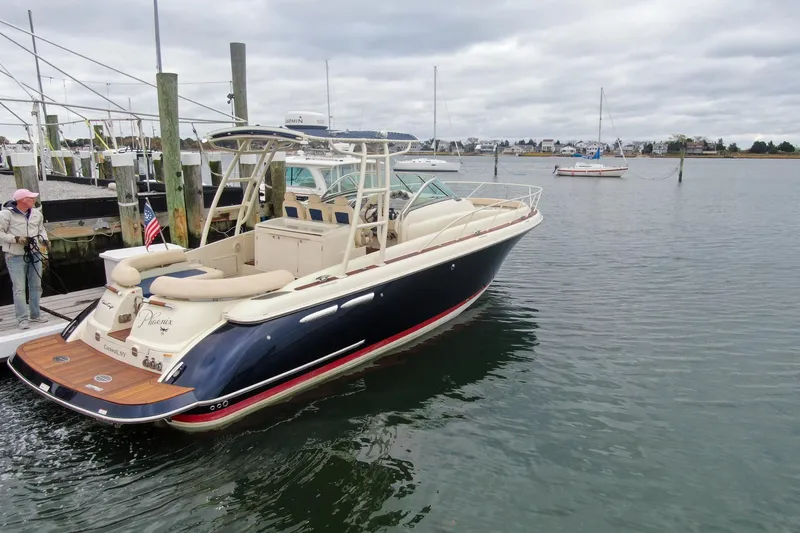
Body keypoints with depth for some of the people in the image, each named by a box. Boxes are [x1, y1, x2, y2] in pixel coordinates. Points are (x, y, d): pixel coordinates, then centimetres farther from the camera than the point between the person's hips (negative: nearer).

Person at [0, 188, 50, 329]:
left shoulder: (37, 213, 5)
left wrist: (44, 239, 0)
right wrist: (16, 239, -21)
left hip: (34, 254, 6)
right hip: (15, 257, -6)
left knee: (36, 286, 14)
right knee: (19, 289, -3)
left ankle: (35, 315, 26)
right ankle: (22, 319, 5)